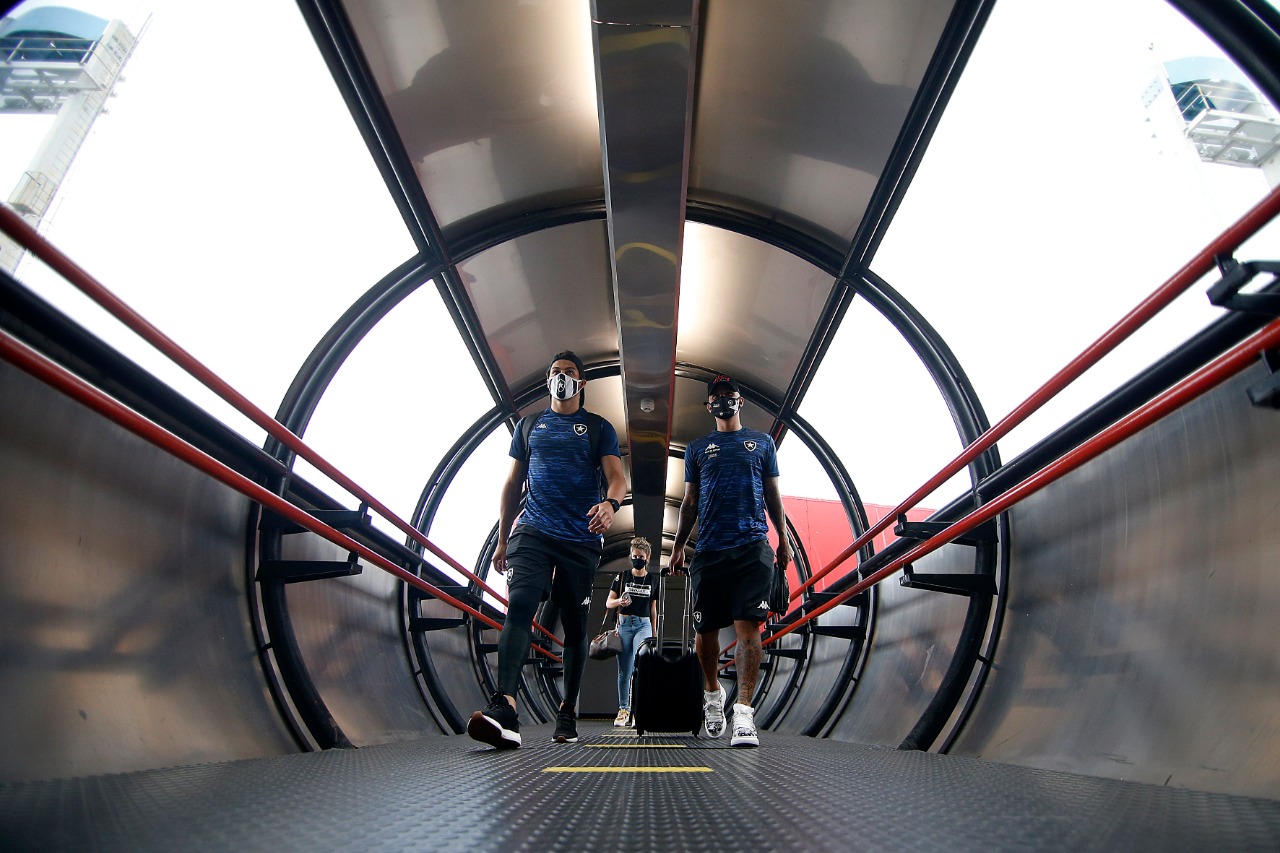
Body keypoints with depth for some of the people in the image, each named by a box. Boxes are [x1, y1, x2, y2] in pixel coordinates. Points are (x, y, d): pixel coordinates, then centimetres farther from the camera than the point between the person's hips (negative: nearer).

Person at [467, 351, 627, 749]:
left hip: (581, 540, 0)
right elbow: (512, 484, 19)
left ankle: (567, 714, 15)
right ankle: (504, 708, -32)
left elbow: (617, 478, -1)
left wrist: (610, 503, -25)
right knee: (519, 605, -21)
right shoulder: (529, 426, 18)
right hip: (532, 532, 1)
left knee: (575, 624, 4)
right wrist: (502, 539, 14)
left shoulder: (599, 428, 12)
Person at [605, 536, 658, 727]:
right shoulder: (622, 577, 5)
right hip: (624, 624, 1)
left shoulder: (653, 580, 8)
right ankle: (623, 710, 13)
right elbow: (608, 603, 5)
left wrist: (654, 634, 12)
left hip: (643, 625, 0)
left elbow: (653, 609, 13)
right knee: (624, 671, 4)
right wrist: (619, 601, -18)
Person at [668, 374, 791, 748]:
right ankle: (713, 692, 30)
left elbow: (773, 495, 15)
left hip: (753, 548, -1)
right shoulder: (697, 448, 17)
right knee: (705, 629, 5)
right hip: (708, 549, 2)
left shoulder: (762, 442, 16)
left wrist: (783, 539, 6)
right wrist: (678, 545, 8)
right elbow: (689, 502, 16)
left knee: (748, 626, -11)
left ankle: (744, 713, -11)